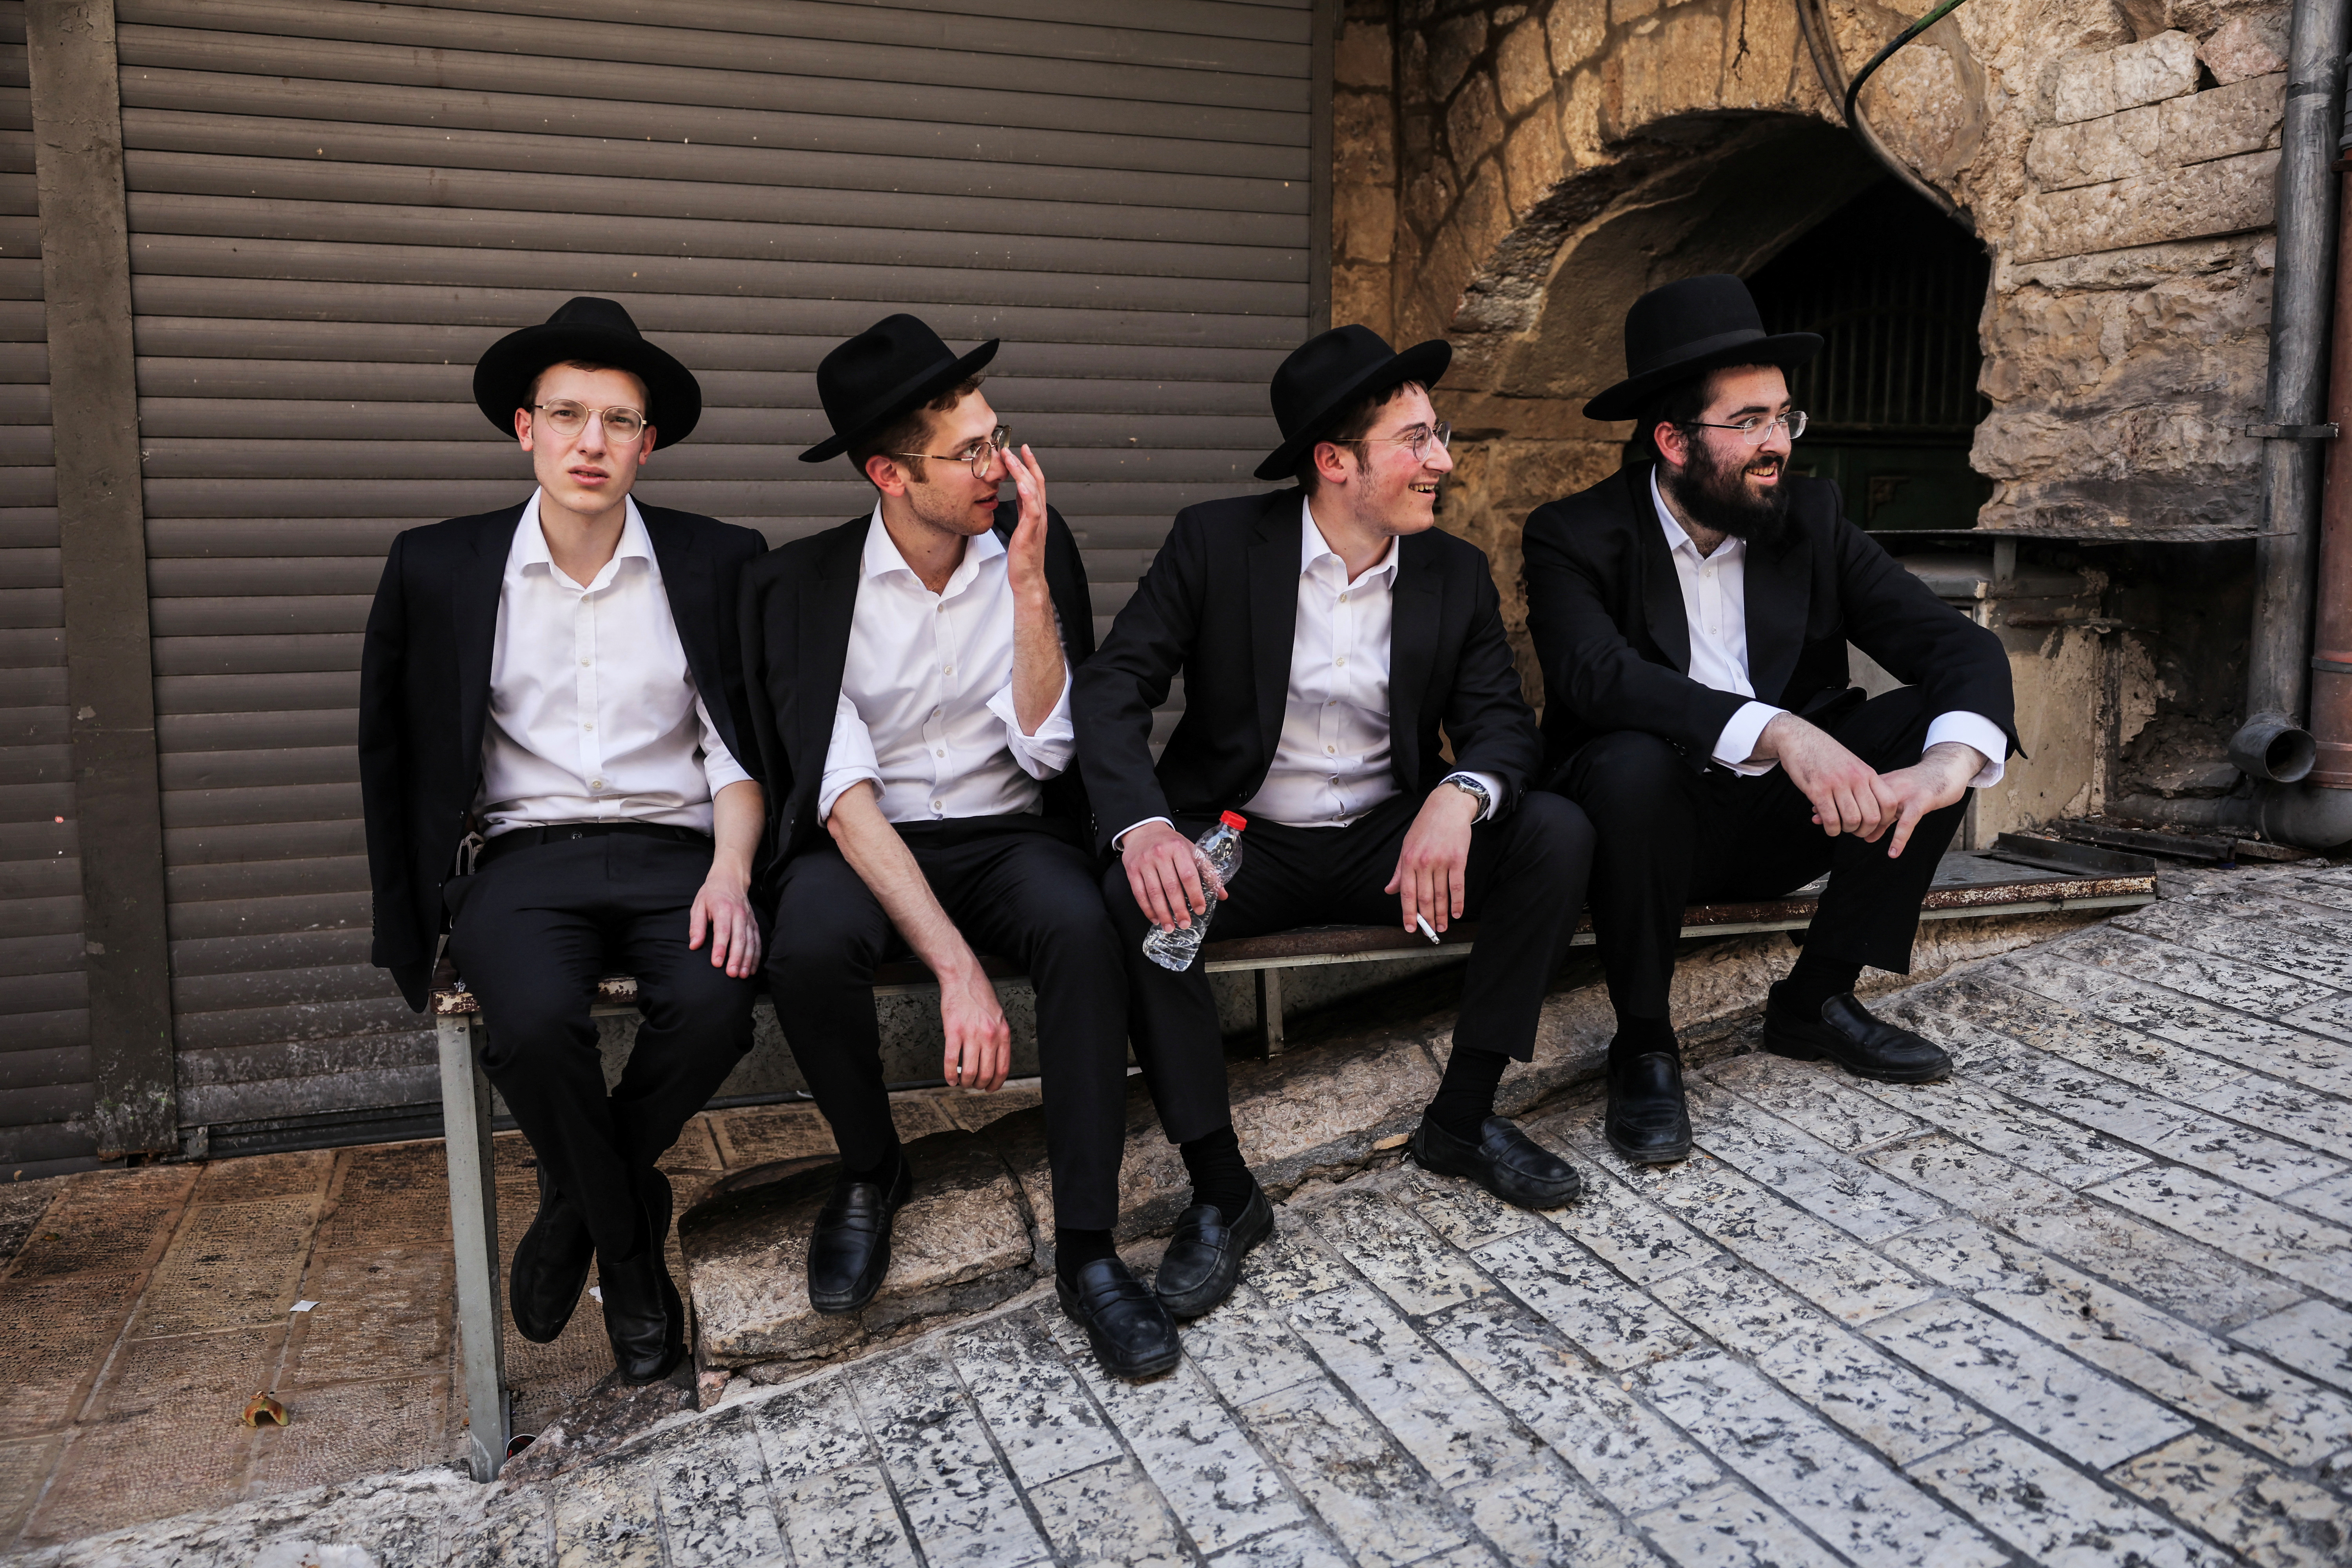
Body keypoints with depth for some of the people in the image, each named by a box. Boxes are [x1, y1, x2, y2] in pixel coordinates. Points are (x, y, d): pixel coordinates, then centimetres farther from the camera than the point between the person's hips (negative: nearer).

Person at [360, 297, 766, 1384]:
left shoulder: (718, 563, 8)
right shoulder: (438, 567, 9)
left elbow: (741, 746, 4)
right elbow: (393, 751, 13)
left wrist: (731, 871, -13)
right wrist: (412, 921, 5)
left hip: (674, 848, 1)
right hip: (522, 853, 0)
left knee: (715, 1007, -30)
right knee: (537, 1020, -32)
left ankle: (576, 1204, 2)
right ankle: (629, 1240, -2)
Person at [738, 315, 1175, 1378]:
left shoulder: (1034, 546, -1)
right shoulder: (802, 582, -7)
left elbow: (1045, 749, -8)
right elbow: (841, 791, -18)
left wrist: (1027, 579, -18)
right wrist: (955, 968, -28)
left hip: (1007, 838, 1)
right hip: (866, 845, -1)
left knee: (1084, 929, -32)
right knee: (808, 951, -34)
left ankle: (1085, 1250, -20)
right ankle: (872, 1169, -1)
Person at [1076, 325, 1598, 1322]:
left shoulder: (1457, 575, 2)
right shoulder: (1217, 543, -7)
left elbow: (1501, 721, -2)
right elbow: (1111, 690, -13)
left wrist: (1459, 796, -28)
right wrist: (1144, 826, -34)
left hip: (1390, 841, 3)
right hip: (1241, 844, -2)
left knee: (1558, 834, -20)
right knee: (1135, 894, -33)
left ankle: (1462, 1118, -5)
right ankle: (1221, 1190, -18)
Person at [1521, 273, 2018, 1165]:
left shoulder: (1811, 518, 2)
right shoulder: (1575, 539, -10)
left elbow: (1960, 644, -7)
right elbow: (1598, 675, -30)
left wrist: (1949, 764, -30)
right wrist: (1777, 732, -43)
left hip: (1777, 821, 5)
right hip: (1653, 820, -4)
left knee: (1942, 721, -14)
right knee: (1632, 763, -36)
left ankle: (1816, 999, -1)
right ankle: (1644, 1044, -13)